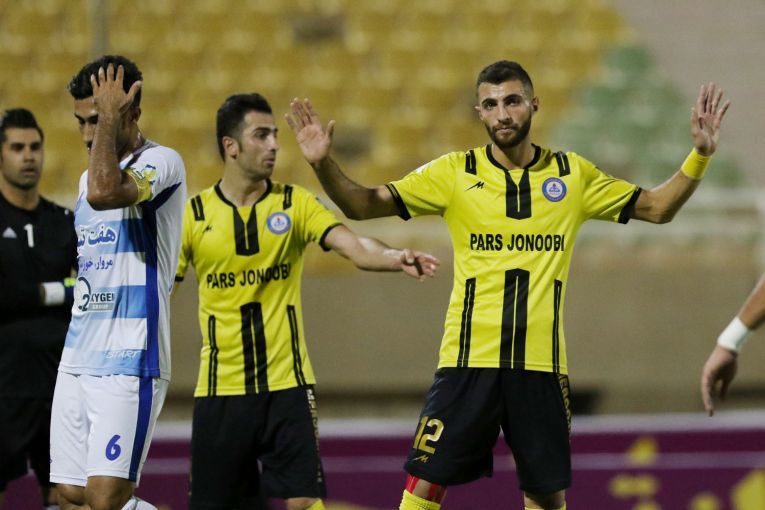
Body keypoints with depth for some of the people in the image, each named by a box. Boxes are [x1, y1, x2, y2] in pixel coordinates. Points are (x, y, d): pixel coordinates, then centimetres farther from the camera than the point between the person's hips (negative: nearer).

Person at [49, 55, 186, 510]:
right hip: (77, 362, 8)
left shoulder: (162, 162, -8)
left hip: (129, 362, -8)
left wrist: (110, 117, -18)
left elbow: (104, 194, -28)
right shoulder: (91, 175, 18)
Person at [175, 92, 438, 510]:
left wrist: (396, 258, -32)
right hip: (220, 389, 0)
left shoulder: (294, 203, 2)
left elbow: (354, 247, -12)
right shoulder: (193, 216, 1)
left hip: (287, 385, 0)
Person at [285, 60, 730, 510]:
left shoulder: (573, 174, 7)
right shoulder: (455, 173, 2)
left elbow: (656, 208, 13)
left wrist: (699, 156, 0)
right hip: (469, 359, -1)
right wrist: (323, 163, -18)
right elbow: (365, 204, -1)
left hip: (541, 362, 1)